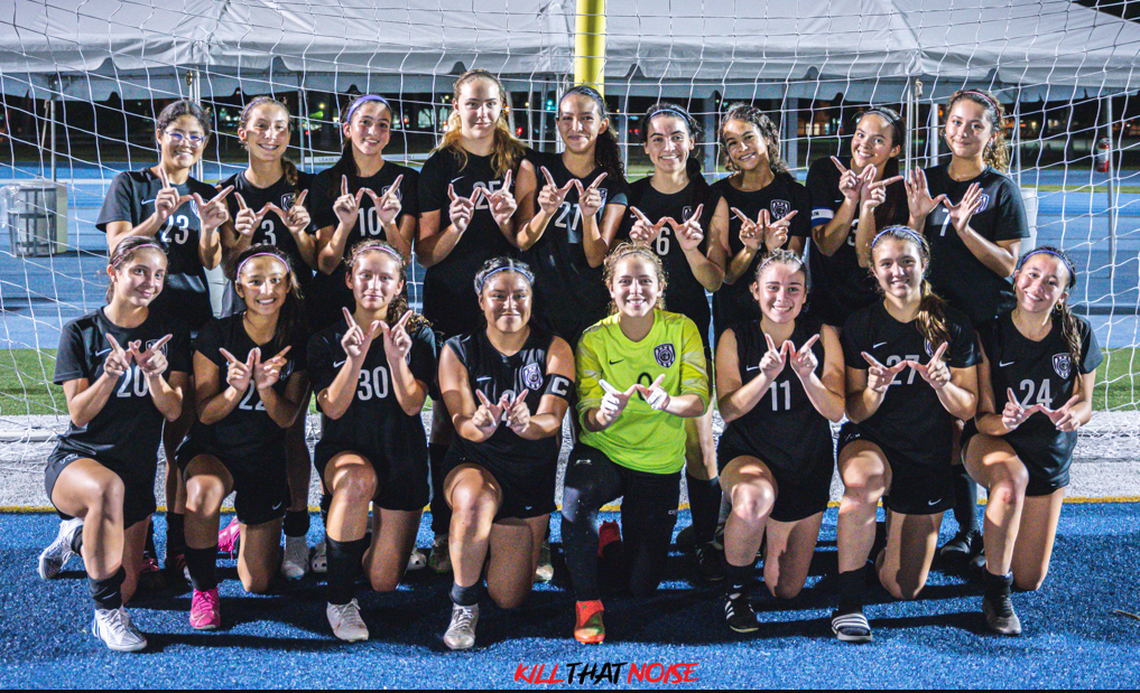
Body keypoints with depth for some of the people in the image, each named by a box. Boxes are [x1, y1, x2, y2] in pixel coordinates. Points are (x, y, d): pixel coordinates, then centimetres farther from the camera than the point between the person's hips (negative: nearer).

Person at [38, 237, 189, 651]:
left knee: (125, 588, 4)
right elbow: (79, 414, -10)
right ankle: (107, 614, -25)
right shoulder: (81, 332, -4)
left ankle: (76, 535, 36)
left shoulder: (172, 333, 1)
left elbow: (173, 411, -6)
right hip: (76, 460, -3)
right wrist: (110, 374, -27)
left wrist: (153, 375, -25)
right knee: (108, 488, -41)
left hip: (138, 470, 4)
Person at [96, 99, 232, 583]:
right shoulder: (130, 185, 7)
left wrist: (209, 228, -15)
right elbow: (118, 249, -4)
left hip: (191, 322, 3)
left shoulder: (207, 196, 15)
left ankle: (179, 547, 10)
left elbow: (211, 262, 4)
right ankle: (141, 549, 2)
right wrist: (158, 216, -19)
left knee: (183, 440, 3)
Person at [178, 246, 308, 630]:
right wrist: (236, 388, -31)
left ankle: (244, 531, 42)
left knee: (258, 584, 5)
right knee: (204, 491, -41)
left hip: (266, 457, 2)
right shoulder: (217, 334, -12)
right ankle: (204, 588, -15)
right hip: (212, 449, -2)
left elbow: (287, 418, -7)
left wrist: (266, 387, -27)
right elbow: (205, 413, -10)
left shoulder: (298, 341, -6)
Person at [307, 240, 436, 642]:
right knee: (358, 479, -41)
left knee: (384, 583, -2)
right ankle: (339, 600, -22)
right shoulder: (327, 341, -3)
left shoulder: (418, 336, -3)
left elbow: (412, 405, -13)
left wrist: (396, 359, -30)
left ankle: (375, 539, 36)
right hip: (344, 452, -1)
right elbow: (333, 409, -13)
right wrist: (355, 359, -28)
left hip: (401, 458, 1)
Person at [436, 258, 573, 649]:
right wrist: (480, 426, -41)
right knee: (473, 502, -40)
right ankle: (464, 603, -14)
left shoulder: (555, 350, -5)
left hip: (534, 476, 1)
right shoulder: (457, 352, -5)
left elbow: (551, 419, -18)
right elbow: (463, 423, -15)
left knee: (509, 599, 2)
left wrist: (527, 423, -43)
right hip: (475, 463, -1)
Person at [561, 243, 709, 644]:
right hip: (603, 452, -1)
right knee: (576, 498, -38)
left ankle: (612, 541, 40)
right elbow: (588, 417, -10)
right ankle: (587, 602, -15)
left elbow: (699, 401, -11)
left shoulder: (681, 330, -6)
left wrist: (666, 402, -35)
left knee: (641, 587, 4)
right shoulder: (594, 339, -7)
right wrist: (604, 414, -35)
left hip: (660, 465, 1)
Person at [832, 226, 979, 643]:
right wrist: (876, 389, -26)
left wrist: (941, 383, -24)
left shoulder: (954, 327, -4)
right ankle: (849, 601, -26)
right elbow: (855, 412, -5)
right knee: (864, 481, -41)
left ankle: (894, 538, 40)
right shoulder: (860, 325, -6)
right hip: (870, 442, -1)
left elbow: (967, 409, -3)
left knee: (904, 590, 3)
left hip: (930, 456, 2)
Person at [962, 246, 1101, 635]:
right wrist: (1005, 421, -42)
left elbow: (1084, 402, -1)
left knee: (1029, 581, 5)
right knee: (1012, 477, -43)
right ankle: (996, 592, -23)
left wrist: (1071, 416, -26)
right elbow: (983, 418, -18)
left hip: (1051, 457, 3)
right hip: (990, 443, -3)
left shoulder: (1078, 335, -12)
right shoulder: (989, 334, -19)